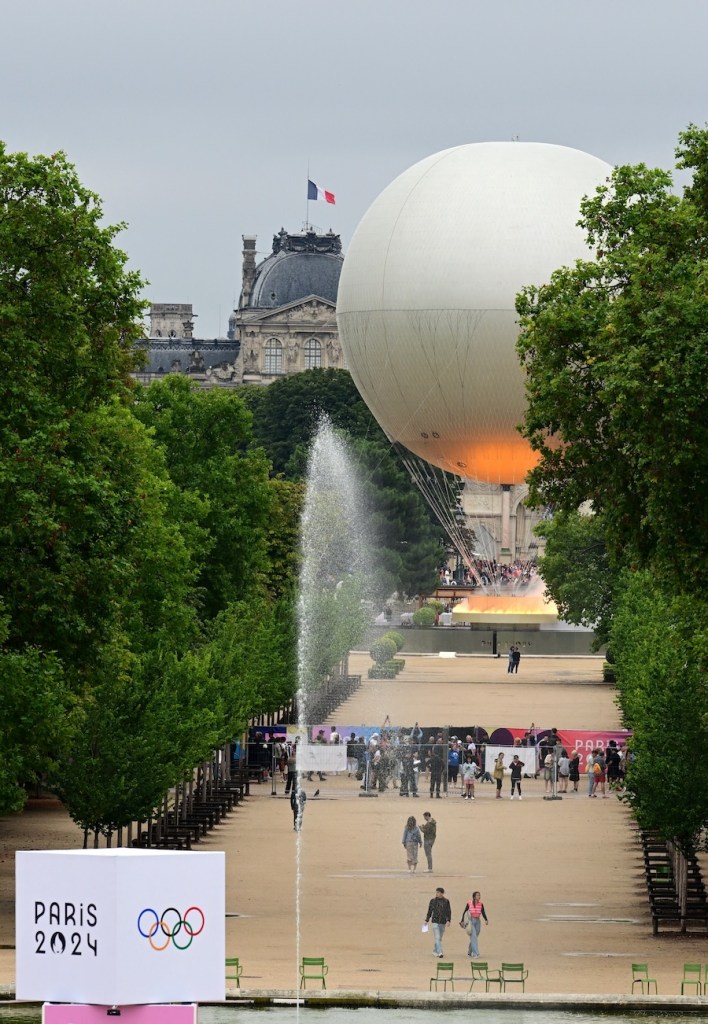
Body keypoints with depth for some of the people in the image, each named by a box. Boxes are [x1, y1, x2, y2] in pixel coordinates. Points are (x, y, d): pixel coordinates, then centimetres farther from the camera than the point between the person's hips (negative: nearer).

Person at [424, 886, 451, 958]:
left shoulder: (446, 901, 2)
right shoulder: (433, 900, 1)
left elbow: (449, 911, 3)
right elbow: (429, 911, 7)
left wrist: (448, 920, -8)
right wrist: (426, 920, 8)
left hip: (443, 922, 2)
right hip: (435, 921, -2)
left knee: (439, 938, 11)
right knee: (437, 938, -12)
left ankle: (435, 951, 27)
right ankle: (440, 952, -19)